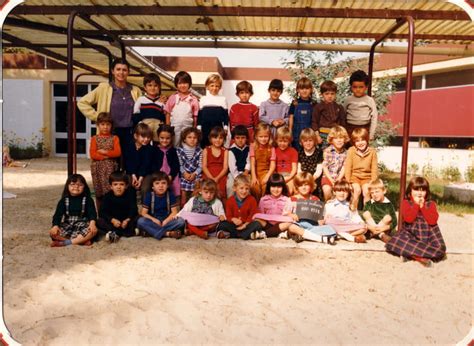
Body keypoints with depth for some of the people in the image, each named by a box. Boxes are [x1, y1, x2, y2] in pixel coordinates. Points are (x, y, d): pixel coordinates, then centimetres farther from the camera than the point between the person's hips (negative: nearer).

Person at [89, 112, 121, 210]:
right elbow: (93, 154, -5)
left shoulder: (114, 138, 8)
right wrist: (107, 156, -11)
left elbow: (118, 152, -6)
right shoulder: (95, 138, 6)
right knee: (99, 193, 6)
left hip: (111, 168, 0)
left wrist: (105, 152, -13)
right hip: (98, 168, 1)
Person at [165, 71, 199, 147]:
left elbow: (195, 116, 0)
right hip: (174, 128, 1)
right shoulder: (172, 98, 3)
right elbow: (168, 114, 5)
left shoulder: (193, 99, -1)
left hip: (188, 129, -1)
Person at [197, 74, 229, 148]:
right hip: (205, 129, 1)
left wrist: (225, 128, -1)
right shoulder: (203, 99, 4)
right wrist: (199, 128, 1)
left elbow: (225, 114, 4)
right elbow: (199, 114, 6)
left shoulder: (223, 99, 3)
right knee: (204, 147, 6)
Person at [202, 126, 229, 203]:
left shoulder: (225, 151, 11)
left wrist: (217, 178, -13)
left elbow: (225, 167, 3)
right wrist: (211, 178, -12)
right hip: (208, 177, 0)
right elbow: (204, 166, 3)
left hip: (220, 177, 0)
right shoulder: (206, 150, 11)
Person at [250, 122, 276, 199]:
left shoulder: (271, 148, -2)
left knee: (265, 184, -29)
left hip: (266, 171, 0)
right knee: (255, 186, -25)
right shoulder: (253, 147, -2)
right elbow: (252, 164, -8)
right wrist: (254, 177, -19)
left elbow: (272, 165, -7)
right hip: (256, 172, 0)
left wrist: (267, 176, -22)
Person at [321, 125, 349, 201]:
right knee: (327, 189, -27)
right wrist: (331, 179, -14)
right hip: (328, 177, -2)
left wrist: (339, 178, -13)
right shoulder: (327, 151, -6)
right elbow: (325, 167, -7)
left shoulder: (345, 152, 3)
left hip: (339, 177, 2)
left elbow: (344, 167, 1)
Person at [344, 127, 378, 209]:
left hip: (367, 177, 1)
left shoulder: (372, 152, -1)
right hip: (354, 176, -1)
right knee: (357, 190, -28)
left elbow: (374, 168, 1)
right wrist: (348, 182, -11)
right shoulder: (351, 151, -4)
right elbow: (348, 167, -3)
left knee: (366, 191, -27)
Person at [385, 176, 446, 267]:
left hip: (428, 235, 1)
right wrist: (416, 204, -11)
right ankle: (422, 257, -26)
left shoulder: (431, 204, 5)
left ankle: (409, 252, -20)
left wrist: (422, 206, -10)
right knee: (393, 243, -31)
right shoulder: (406, 202, 2)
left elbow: (433, 221, -12)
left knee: (440, 249, -30)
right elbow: (408, 219, -15)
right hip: (410, 234, -1)